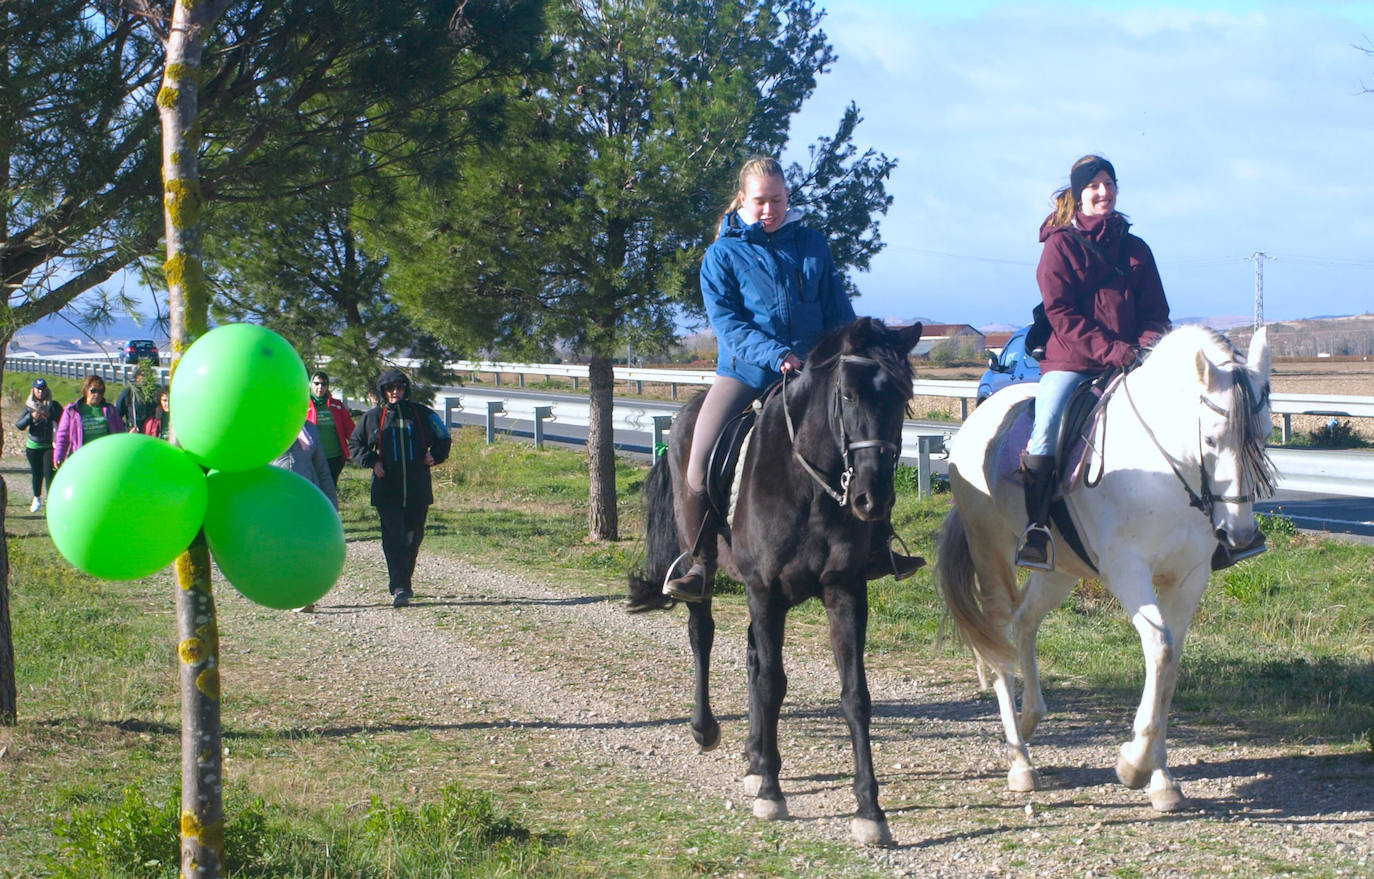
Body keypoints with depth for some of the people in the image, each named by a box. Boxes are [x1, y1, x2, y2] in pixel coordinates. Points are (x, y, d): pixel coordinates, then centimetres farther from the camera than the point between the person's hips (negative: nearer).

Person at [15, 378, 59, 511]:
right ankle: (37, 498, 32)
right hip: (33, 446, 2)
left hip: (50, 445, -2)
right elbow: (19, 425, -4)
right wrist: (31, 417, -20)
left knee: (49, 473, -12)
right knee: (36, 474, 10)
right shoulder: (29, 406, 4)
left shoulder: (53, 405, 0)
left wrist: (50, 415, -23)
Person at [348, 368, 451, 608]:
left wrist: (434, 456, -1)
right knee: (394, 540, -12)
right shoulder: (372, 418, 5)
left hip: (418, 490, 2)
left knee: (413, 538, 11)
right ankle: (399, 588, -17)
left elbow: (443, 439, 18)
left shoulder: (422, 415, 6)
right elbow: (354, 444, 14)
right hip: (387, 491, -2)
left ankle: (402, 581, 30)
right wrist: (372, 461, -3)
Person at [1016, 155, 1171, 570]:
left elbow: (1156, 312, 15)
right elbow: (1060, 311, -6)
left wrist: (1145, 347, -7)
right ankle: (1035, 527, -21)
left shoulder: (1135, 249, 17)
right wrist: (1109, 349, -16)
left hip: (1128, 361, 4)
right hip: (1069, 360, -4)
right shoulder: (1061, 244, 4)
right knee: (1047, 427, -26)